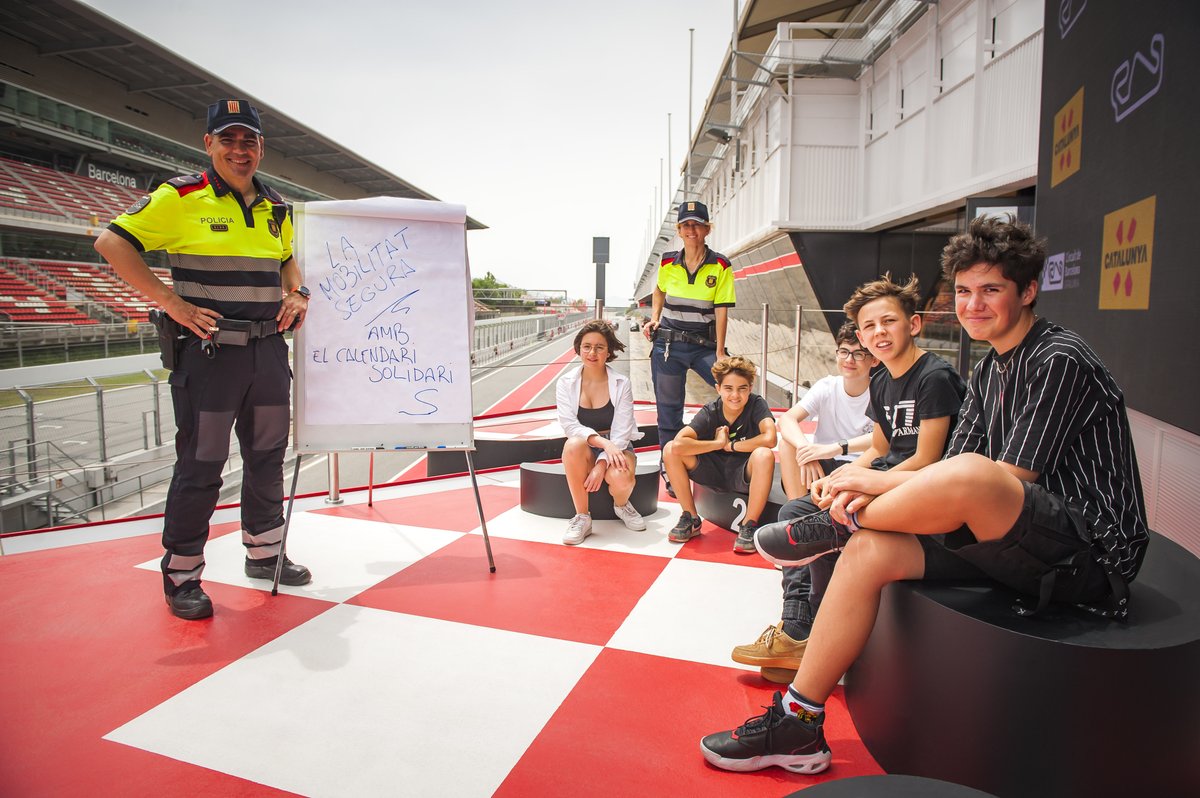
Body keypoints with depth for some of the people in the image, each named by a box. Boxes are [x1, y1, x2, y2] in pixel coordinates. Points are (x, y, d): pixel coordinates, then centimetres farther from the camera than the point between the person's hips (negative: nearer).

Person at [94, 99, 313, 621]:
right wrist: (169, 301, -15)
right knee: (200, 465, 0)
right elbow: (112, 242, -7)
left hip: (269, 349, 6)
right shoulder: (181, 197, -5)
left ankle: (264, 554, 31)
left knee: (268, 457, 14)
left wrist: (297, 293, 6)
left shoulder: (277, 208, 12)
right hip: (207, 349, -6)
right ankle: (181, 576, 16)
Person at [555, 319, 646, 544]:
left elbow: (621, 432, -12)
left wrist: (601, 465, -25)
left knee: (621, 479, -35)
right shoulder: (566, 383, -3)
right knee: (574, 444, -36)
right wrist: (602, 442, -30)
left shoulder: (621, 384, -6)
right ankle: (582, 517, -20)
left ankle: (621, 505, 7)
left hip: (616, 448, -1)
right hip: (584, 450, 1)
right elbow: (569, 426, -14)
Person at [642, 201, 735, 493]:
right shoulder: (668, 263, 1)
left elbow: (721, 311, -9)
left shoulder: (720, 266, -5)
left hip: (704, 344, -1)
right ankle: (669, 470, 20)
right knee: (668, 409, 6)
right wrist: (654, 318, 5)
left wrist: (720, 353, -15)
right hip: (668, 344, 1)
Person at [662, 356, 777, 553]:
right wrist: (718, 443, -23)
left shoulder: (757, 404, -14)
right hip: (715, 474, 2)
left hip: (744, 475, -2)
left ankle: (748, 525, -19)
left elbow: (769, 439, -34)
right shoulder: (709, 412, -13)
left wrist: (730, 445, -21)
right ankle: (691, 519, -5)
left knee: (764, 455, -36)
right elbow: (678, 444, -28)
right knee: (670, 450, -19)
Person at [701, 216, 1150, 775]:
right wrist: (869, 494, -13)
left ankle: (834, 526, -8)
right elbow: (947, 472, 7)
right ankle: (797, 726, -5)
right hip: (1022, 545, 8)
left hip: (1090, 551, -8)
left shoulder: (1060, 361, -12)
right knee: (870, 549, -12)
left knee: (967, 476, -37)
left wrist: (875, 481, -17)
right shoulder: (990, 369, 14)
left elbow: (1010, 479, -21)